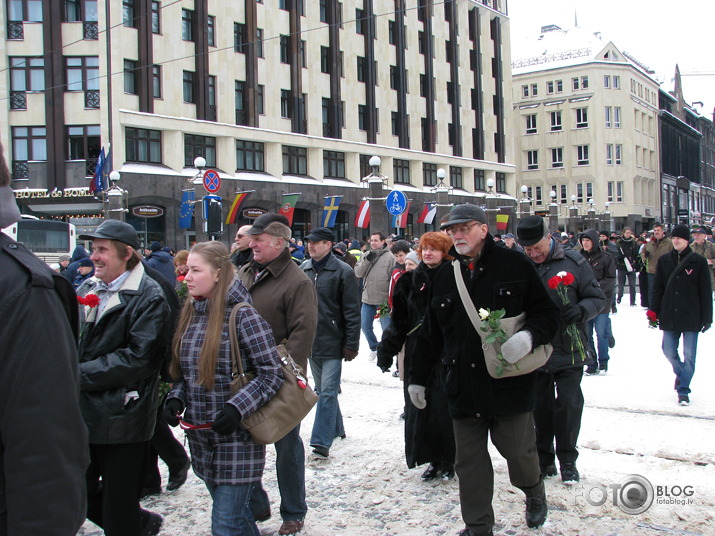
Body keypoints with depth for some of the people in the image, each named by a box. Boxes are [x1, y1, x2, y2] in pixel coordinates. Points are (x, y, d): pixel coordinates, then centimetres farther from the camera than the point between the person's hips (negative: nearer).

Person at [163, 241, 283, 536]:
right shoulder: (190, 312, 7)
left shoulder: (242, 315, -14)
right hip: (200, 437, 7)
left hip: (237, 439, -7)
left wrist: (237, 408, -25)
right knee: (234, 512, 19)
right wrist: (176, 399, -2)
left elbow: (272, 373, -14)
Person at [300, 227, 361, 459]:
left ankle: (322, 441, -4)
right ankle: (335, 429, 33)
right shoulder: (303, 270, 7)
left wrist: (351, 344, -11)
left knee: (328, 391, -7)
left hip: (332, 342, -6)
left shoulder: (342, 272, -9)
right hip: (310, 341, 6)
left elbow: (352, 312, -8)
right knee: (322, 390, 17)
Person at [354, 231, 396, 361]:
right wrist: (367, 260, -14)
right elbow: (358, 273, -1)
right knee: (365, 326, 12)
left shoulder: (390, 257, -8)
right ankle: (374, 348, 33)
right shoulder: (366, 256, 6)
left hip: (383, 300, -5)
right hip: (367, 299, 5)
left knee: (386, 328, 2)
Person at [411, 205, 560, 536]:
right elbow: (430, 333, 14)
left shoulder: (513, 266, -4)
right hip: (462, 385, 3)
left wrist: (530, 335, -22)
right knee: (469, 460, 8)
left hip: (510, 382, -3)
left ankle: (534, 492, 40)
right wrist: (418, 378, 17)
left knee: (518, 450, 7)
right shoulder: (445, 276, 8)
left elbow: (546, 312, -1)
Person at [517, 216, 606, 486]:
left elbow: (598, 298, -1)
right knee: (540, 405, 11)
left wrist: (581, 310, -21)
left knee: (568, 404, 0)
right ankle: (544, 457, 26)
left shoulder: (573, 262, -6)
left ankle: (567, 460, 17)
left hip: (569, 352, -2)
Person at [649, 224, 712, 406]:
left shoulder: (698, 261, -2)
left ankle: (683, 390, 9)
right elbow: (657, 288, 9)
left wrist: (706, 317, -3)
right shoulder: (664, 260, 6)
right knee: (669, 351, 7)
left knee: (689, 354, -1)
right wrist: (653, 310, 1)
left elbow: (705, 292, 0)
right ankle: (681, 373, 36)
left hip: (691, 316, -3)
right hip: (669, 316, 3)